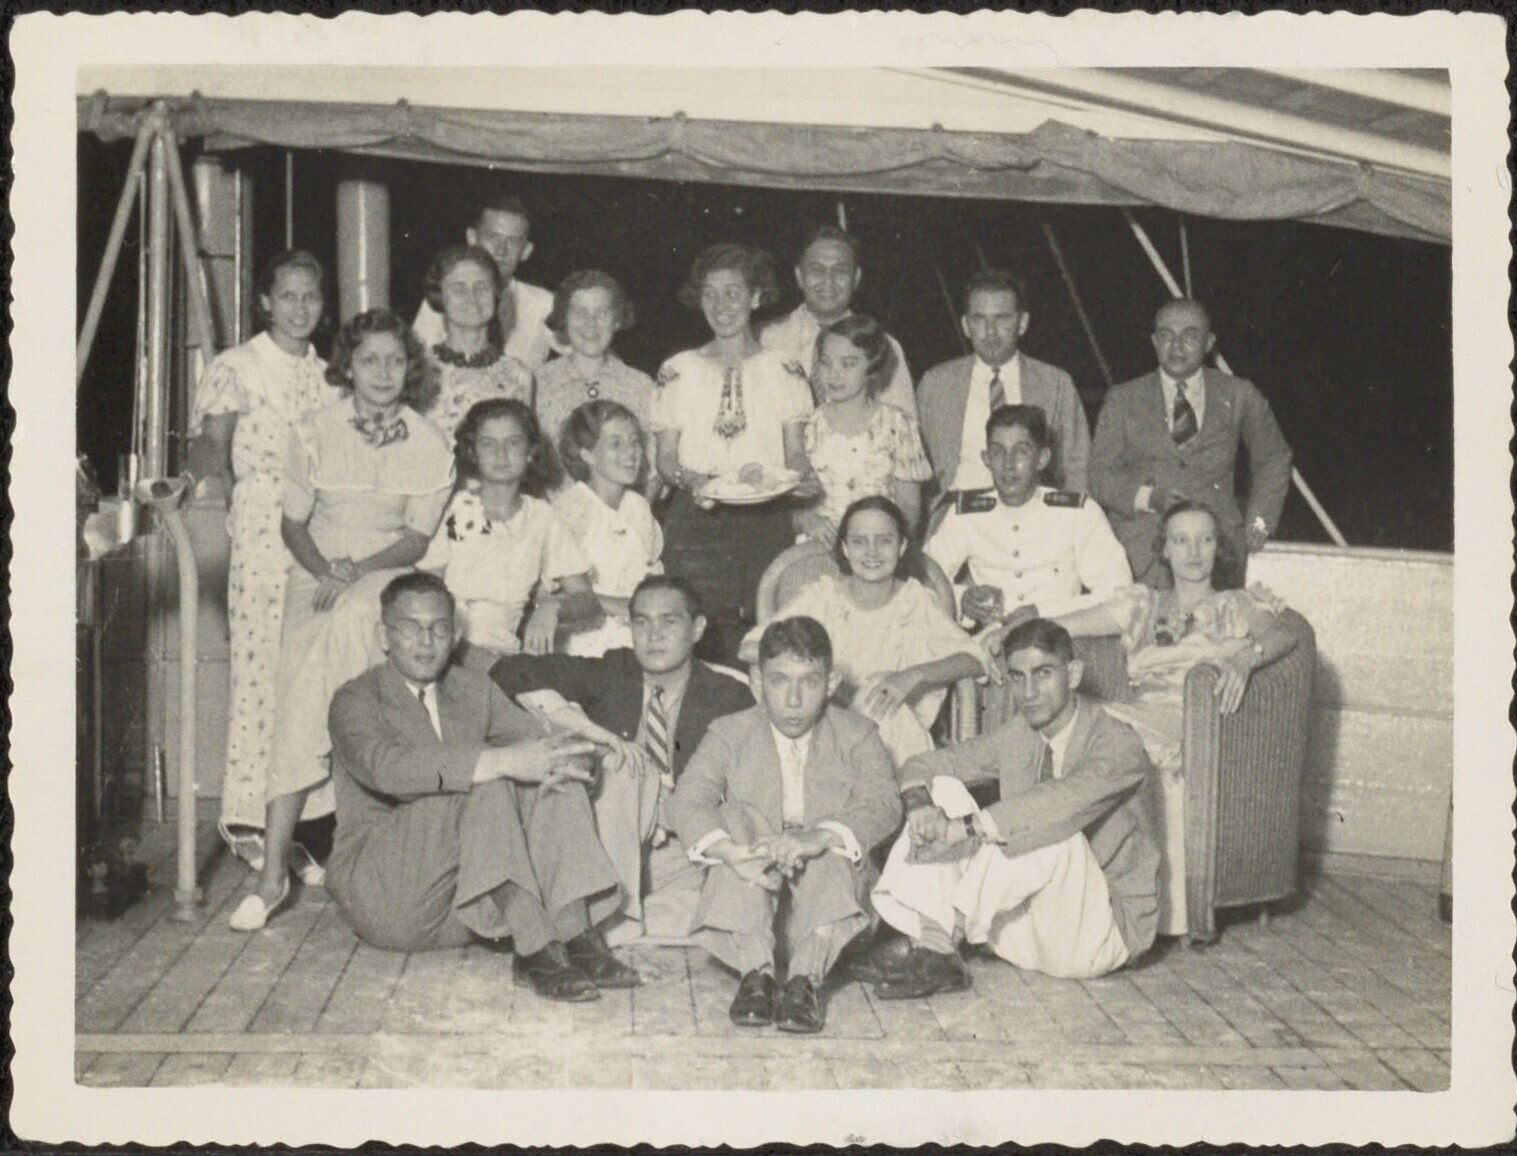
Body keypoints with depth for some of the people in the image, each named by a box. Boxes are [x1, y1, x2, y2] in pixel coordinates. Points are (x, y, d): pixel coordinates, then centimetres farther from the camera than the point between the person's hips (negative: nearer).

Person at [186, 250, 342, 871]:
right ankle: (247, 817, -1)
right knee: (260, 668, -8)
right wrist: (215, 456, -18)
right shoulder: (236, 367, 3)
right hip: (262, 533, -4)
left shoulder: (329, 373, 17)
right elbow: (206, 452, -1)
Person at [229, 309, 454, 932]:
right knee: (300, 689, -24)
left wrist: (357, 569, -16)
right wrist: (325, 570, -11)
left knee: (348, 618, -37)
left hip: (388, 577, -1)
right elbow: (292, 523, 8)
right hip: (316, 573, 1)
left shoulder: (428, 444, 1)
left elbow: (418, 538, 0)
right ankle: (274, 873, -21)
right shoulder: (314, 432, 3)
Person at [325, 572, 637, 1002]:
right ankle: (533, 950, -34)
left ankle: (575, 934, -28)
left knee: (551, 779, -16)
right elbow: (386, 767, -27)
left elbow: (540, 741, 4)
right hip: (381, 895, -5)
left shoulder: (472, 689, 14)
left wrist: (562, 761, -23)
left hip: (469, 898, 6)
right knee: (489, 783, -28)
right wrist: (504, 761, -38)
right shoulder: (355, 701, -5)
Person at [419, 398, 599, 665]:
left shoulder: (542, 516, 9)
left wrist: (551, 606, -16)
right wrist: (463, 649, -16)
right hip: (448, 650, -2)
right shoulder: (459, 509, 5)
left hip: (505, 654, 3)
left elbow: (588, 601, 7)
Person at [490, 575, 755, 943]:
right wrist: (568, 717, -13)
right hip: (609, 852, 1)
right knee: (623, 762, -27)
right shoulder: (609, 676, 9)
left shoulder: (729, 697, 6)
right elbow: (511, 671, 3)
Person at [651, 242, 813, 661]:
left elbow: (798, 456, 9)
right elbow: (665, 458, 9)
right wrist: (689, 479, -12)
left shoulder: (784, 373, 11)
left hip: (766, 521, 0)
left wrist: (771, 476, -12)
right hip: (695, 522, 0)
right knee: (698, 635, -10)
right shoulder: (678, 372, 11)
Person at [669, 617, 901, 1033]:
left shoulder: (857, 736, 3)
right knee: (735, 818, -26)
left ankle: (807, 976, -36)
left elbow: (881, 804, -16)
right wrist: (732, 852, -36)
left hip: (829, 879, 0)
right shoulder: (729, 734, 4)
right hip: (748, 889, 1)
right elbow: (688, 801, -14)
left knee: (831, 843, -29)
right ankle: (756, 971, -34)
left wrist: (817, 839, -37)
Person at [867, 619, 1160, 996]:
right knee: (944, 791, -9)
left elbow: (1063, 801, -37)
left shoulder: (1117, 743, -16)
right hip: (1031, 925, 6)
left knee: (1053, 829, -35)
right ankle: (934, 950, -23)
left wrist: (965, 826, -41)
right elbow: (923, 766, 2)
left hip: (1106, 928, -6)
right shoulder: (1016, 735, 2)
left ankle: (947, 939, -22)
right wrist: (920, 806, -22)